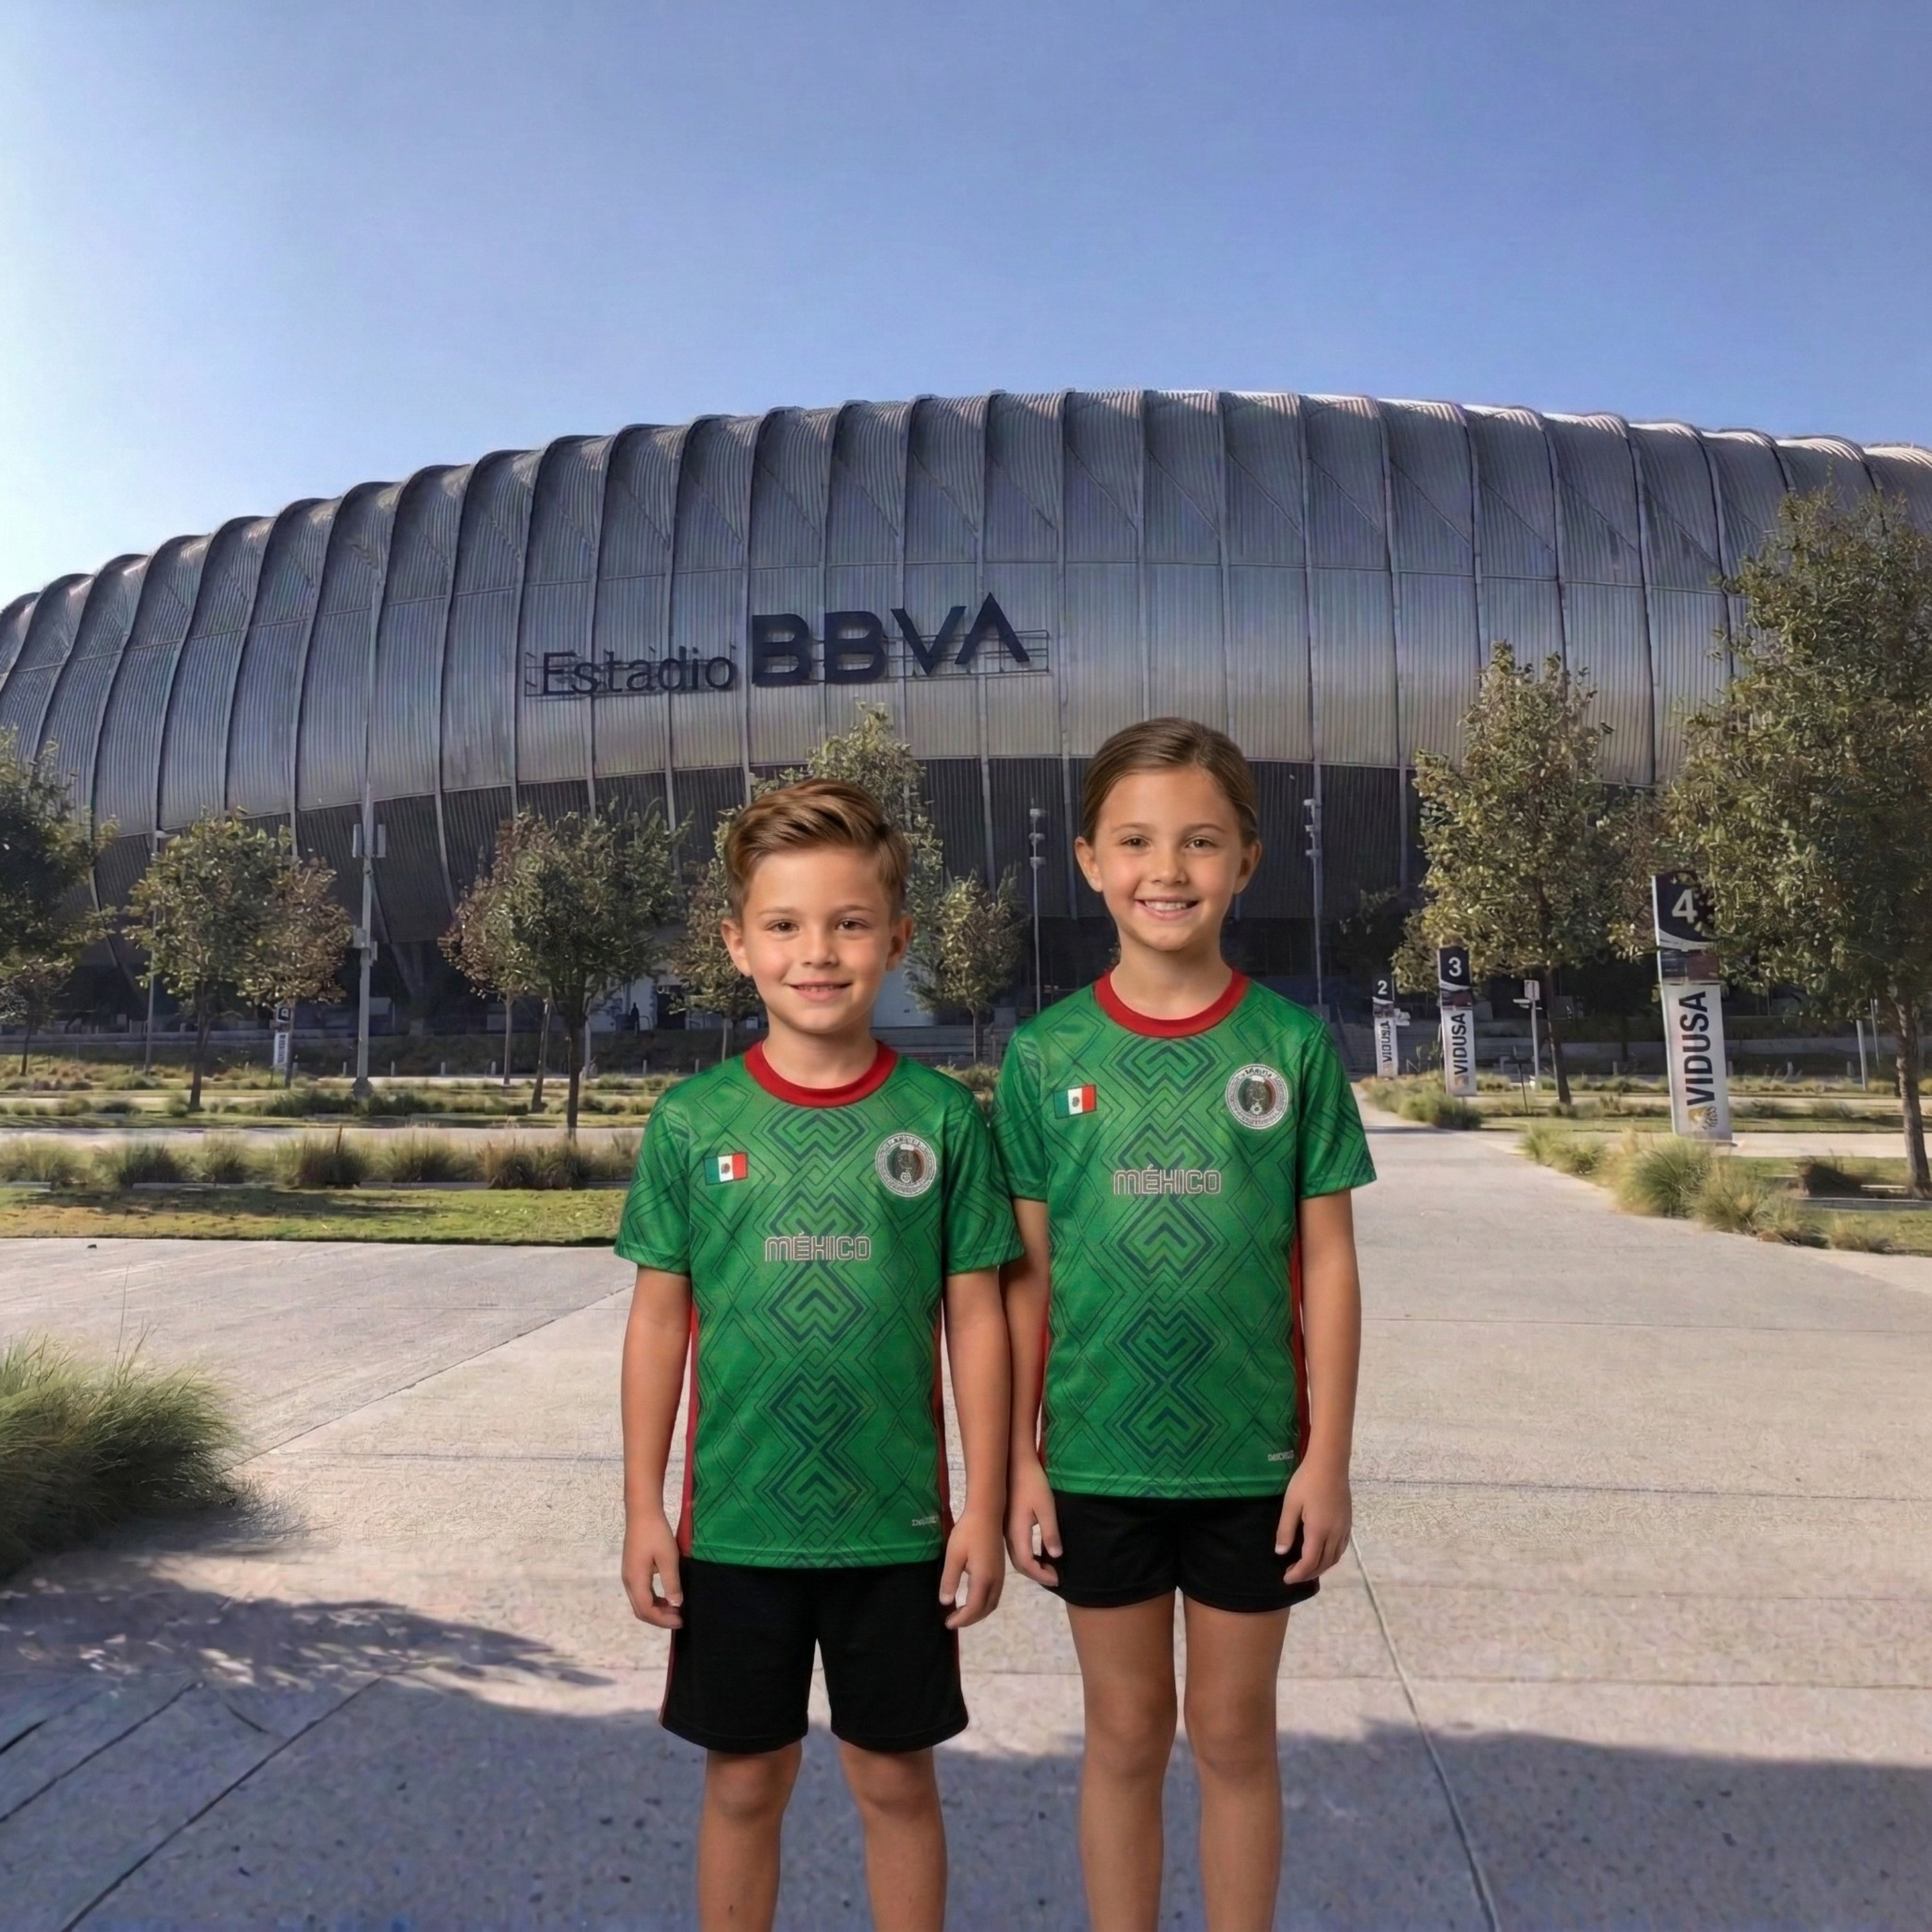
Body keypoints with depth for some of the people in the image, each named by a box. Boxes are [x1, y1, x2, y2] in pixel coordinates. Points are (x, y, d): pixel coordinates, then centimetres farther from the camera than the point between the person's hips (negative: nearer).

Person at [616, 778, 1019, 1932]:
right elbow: (661, 1321, 0)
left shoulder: (941, 1118, -8)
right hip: (735, 1523, 1)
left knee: (896, 1777, 17)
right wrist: (645, 1506, 1)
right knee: (745, 1781, 18)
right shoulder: (694, 1122, -6)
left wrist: (984, 1505, -2)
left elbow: (975, 1320, -3)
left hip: (896, 1523, 0)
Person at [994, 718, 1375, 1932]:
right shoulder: (1046, 1056, -5)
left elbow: (1328, 1265, -2)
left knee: (1235, 1735, 17)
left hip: (1253, 1460, 0)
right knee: (1126, 1736, 18)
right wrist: (1018, 1459, -1)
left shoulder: (1292, 1046, -6)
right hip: (1096, 1460, 0)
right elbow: (1028, 1276, -1)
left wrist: (1327, 1456, -3)